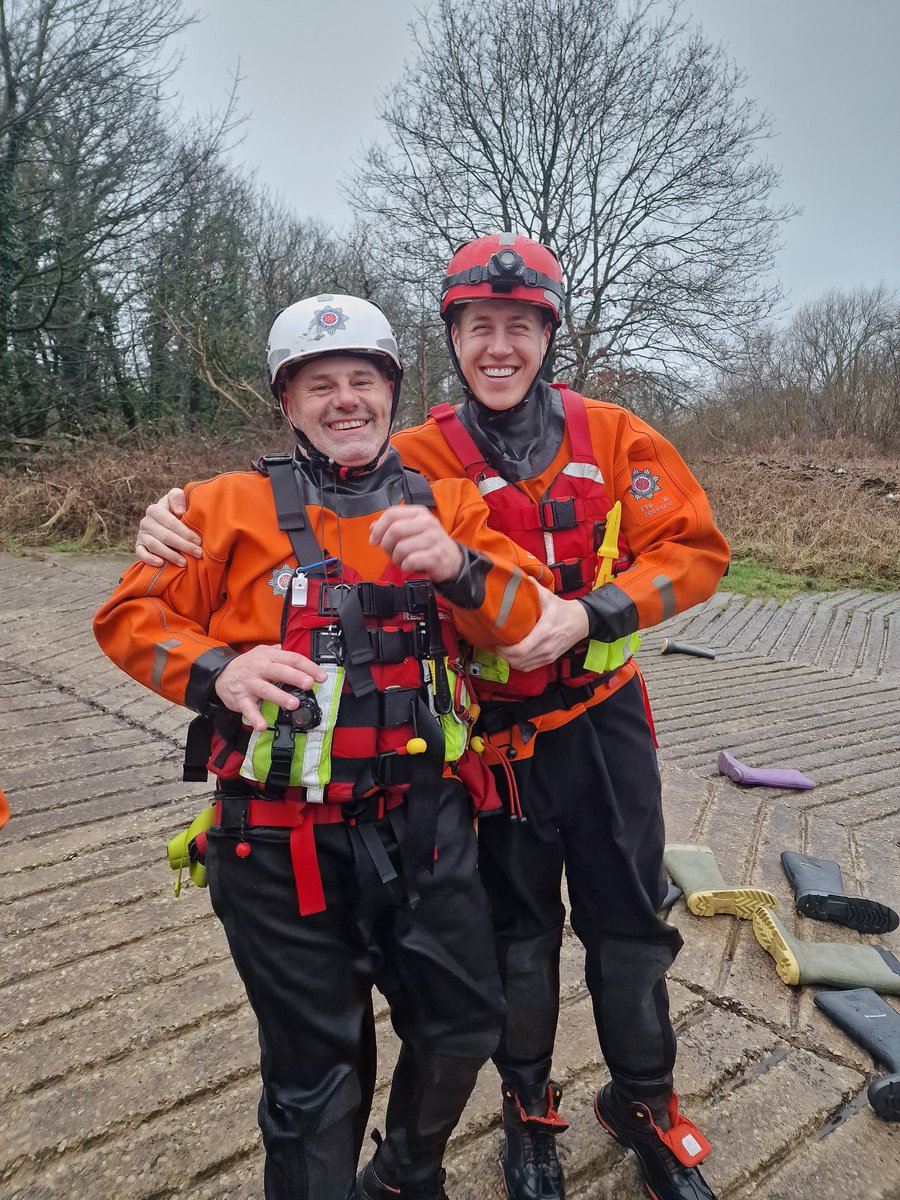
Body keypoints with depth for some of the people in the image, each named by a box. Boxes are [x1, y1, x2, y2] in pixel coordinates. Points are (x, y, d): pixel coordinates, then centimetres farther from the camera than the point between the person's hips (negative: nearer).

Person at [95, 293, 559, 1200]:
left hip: (424, 823, 3)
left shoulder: (446, 505, 6)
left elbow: (522, 617, -5)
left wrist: (457, 565, -26)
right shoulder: (232, 506, 0)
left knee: (465, 1025, 18)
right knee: (317, 1073, 13)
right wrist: (216, 670, -17)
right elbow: (130, 615, 2)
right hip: (283, 839, -2)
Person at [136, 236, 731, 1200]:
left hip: (605, 721, 2)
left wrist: (591, 613, -20)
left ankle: (645, 1104, 45)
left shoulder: (613, 436, -4)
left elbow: (694, 549, -5)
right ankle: (529, 1109, 45)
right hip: (497, 735, -1)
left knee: (629, 926, 15)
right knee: (519, 931, 16)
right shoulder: (419, 461, -9)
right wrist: (186, 519, -26)